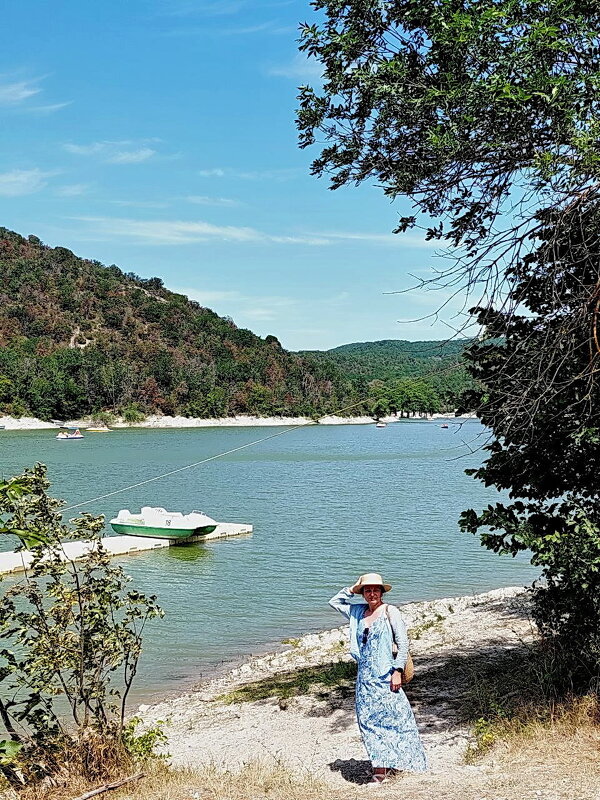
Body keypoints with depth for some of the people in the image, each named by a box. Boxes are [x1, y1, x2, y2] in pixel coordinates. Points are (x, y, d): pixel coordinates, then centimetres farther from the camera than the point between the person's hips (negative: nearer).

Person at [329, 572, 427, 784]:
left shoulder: (390, 612, -4)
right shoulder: (358, 611, 10)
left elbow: (403, 643, -6)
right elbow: (334, 602, 20)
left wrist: (397, 671, -13)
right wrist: (352, 590, 9)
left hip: (385, 675, -5)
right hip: (364, 676, 5)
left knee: (392, 717, -1)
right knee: (368, 720, 4)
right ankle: (380, 766, 11)